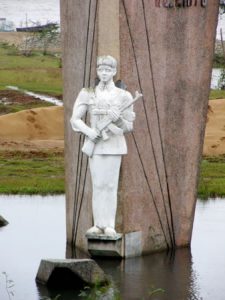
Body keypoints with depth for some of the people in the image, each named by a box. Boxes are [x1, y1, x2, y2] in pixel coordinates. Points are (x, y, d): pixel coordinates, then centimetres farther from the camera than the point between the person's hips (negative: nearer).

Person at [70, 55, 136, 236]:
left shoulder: (124, 96, 3)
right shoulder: (88, 94, 4)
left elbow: (129, 126, 5)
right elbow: (75, 119, 3)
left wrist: (118, 119, -16)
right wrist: (88, 131, -15)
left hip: (114, 144, -1)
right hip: (95, 143, 1)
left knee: (110, 185, -3)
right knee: (98, 185, 1)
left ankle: (110, 226, 0)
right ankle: (99, 224, 6)